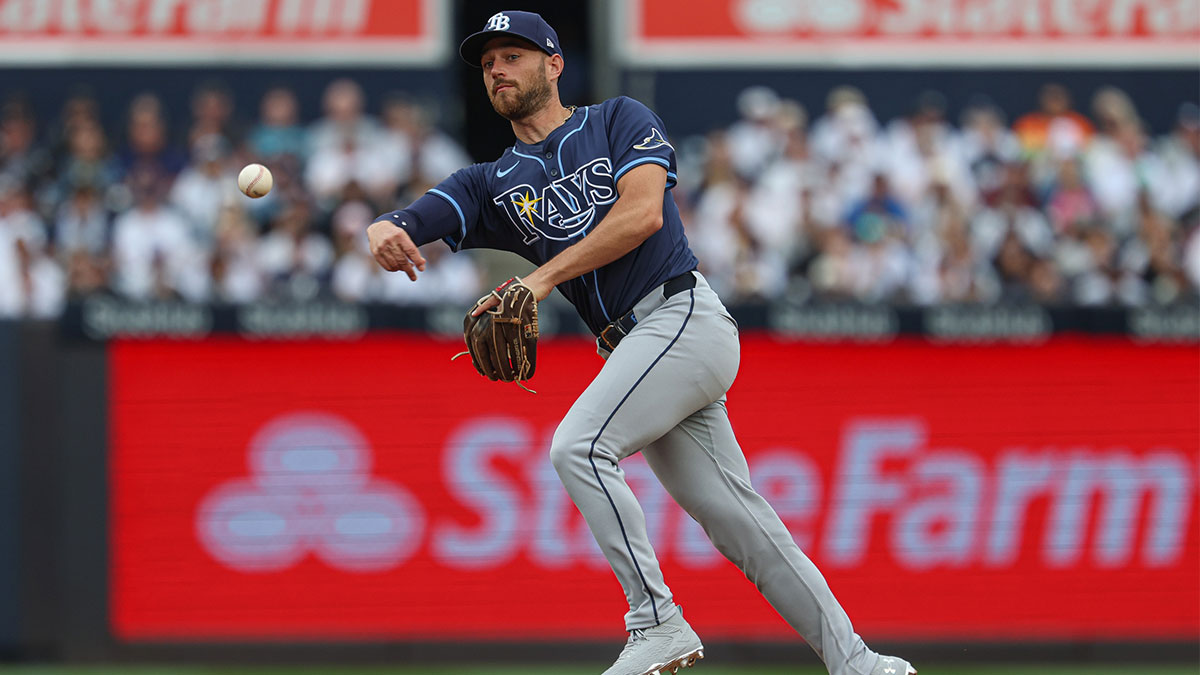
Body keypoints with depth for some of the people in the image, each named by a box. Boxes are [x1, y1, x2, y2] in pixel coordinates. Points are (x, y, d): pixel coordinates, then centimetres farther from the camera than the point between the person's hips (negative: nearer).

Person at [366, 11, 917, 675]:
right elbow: (408, 227, 2)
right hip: (630, 346, 6)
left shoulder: (620, 120, 7)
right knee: (738, 524, 4)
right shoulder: (491, 183, 19)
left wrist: (543, 278, -16)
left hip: (683, 316, -6)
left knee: (578, 446, -24)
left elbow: (642, 214, -11)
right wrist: (384, 234, -24)